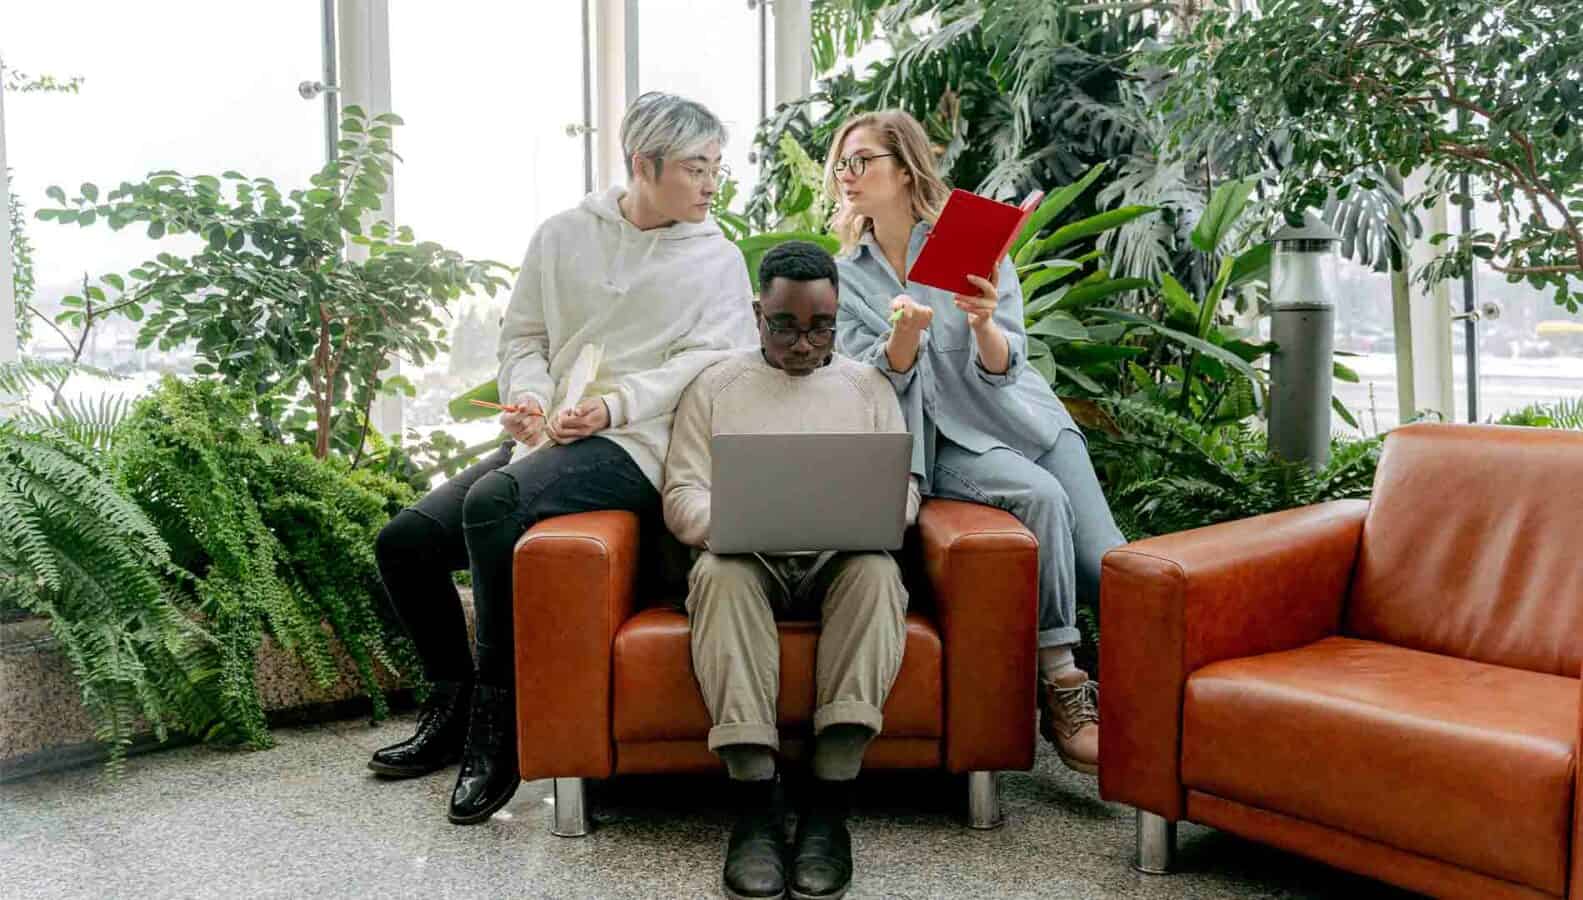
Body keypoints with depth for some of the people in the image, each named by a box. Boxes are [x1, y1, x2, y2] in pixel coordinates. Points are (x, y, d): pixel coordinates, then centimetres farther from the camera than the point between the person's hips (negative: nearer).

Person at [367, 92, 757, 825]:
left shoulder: (717, 259, 6)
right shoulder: (564, 234, 14)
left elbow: (709, 359, -6)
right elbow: (523, 336, 15)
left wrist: (615, 405, -18)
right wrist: (528, 396, -6)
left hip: (634, 447, -5)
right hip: (547, 437, 6)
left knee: (494, 504, -32)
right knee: (404, 542, -5)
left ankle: (497, 726, -19)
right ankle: (452, 707, 15)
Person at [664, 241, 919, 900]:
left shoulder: (868, 386, 19)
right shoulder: (715, 388, 15)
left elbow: (903, 490, 11)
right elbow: (682, 496, 7)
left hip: (840, 559, 1)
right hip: (749, 559, 0)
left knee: (876, 570, -34)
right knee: (721, 572, -35)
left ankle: (829, 808, -35)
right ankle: (755, 809, -36)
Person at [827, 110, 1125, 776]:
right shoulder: (845, 277, 9)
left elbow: (1004, 367, -2)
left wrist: (985, 325, -24)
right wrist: (904, 335, -23)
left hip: (1021, 417, 2)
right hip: (945, 444, -1)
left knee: (1109, 568, -16)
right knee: (1041, 496, -31)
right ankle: (1060, 687, -23)